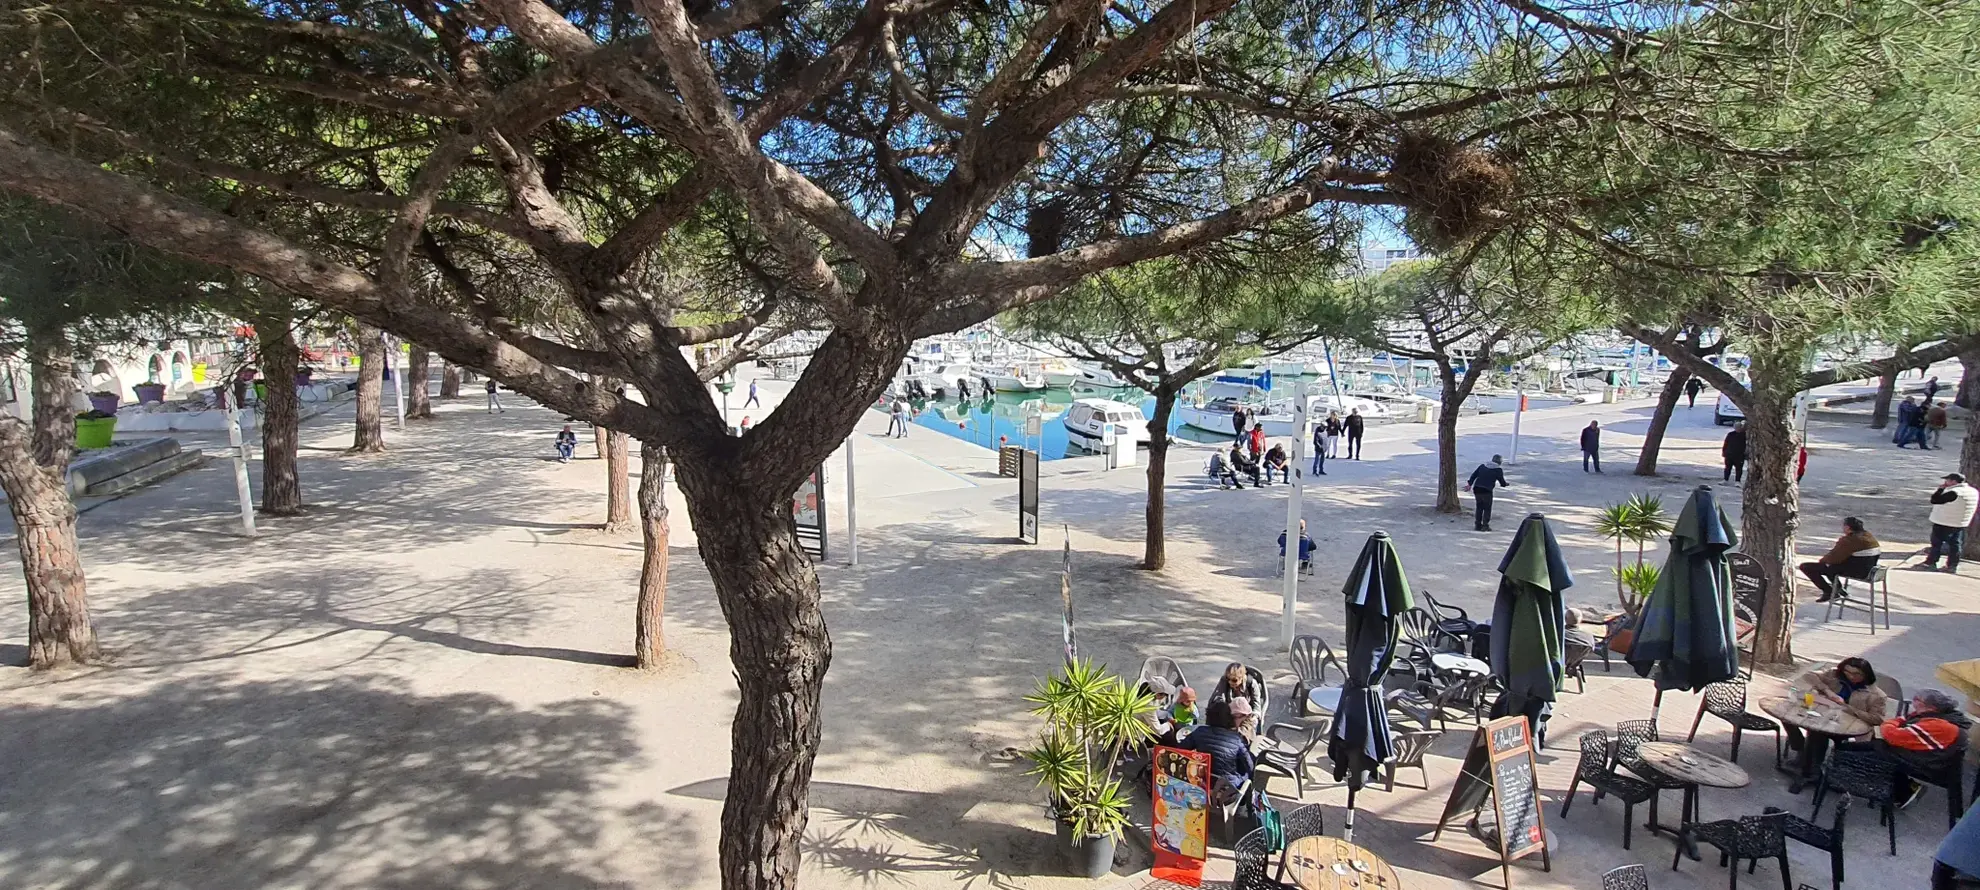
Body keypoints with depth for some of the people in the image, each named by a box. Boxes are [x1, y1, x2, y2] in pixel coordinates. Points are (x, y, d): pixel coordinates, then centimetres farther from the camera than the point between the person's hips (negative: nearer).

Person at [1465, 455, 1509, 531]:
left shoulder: (1482, 466, 16)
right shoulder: (1498, 469, 3)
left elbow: (1474, 475, 12)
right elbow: (1502, 483, 8)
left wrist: (1469, 484, 15)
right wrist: (1507, 484, 29)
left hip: (1477, 489, 5)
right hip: (1487, 490, -5)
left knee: (1479, 507, 15)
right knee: (1487, 508, 6)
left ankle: (1478, 525, 15)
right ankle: (1485, 526, 2)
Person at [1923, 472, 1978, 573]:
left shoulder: (1954, 492, -24)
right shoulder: (1974, 492, 4)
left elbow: (1934, 500, -22)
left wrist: (1941, 488, -14)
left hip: (1943, 524, -7)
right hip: (1960, 524, 7)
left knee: (1936, 543, 5)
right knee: (1955, 545, 12)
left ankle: (1931, 562, 11)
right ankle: (1953, 566, 14)